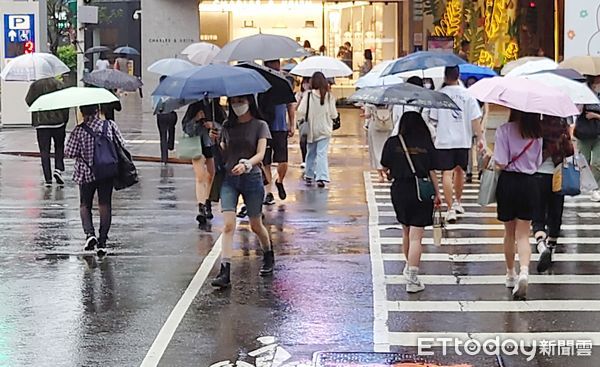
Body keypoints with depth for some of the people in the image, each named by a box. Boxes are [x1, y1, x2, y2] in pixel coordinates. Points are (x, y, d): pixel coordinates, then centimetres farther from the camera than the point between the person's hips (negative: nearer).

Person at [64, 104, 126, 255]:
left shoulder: (79, 130, -10)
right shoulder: (110, 125, -4)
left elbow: (69, 153, -9)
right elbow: (121, 145, 1)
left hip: (86, 173, -2)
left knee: (85, 205, 14)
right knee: (105, 205, 8)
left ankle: (89, 233, -9)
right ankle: (102, 241, 3)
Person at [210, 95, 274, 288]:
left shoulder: (259, 126, 0)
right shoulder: (228, 126, 9)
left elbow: (260, 154, -12)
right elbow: (223, 154, 10)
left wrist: (246, 164, -30)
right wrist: (216, 141, -9)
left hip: (251, 178, -2)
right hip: (229, 179, 2)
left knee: (255, 225, 10)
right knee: (228, 225, -12)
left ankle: (268, 256, 38)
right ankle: (225, 271, -18)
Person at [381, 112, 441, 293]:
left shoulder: (393, 142, -2)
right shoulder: (426, 144, -4)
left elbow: (385, 167, 1)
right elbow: (432, 172, -3)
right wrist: (437, 194, 5)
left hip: (399, 190, 2)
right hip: (422, 191, -2)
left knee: (406, 230, 23)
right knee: (416, 236, -4)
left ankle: (409, 266, 42)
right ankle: (412, 278, -11)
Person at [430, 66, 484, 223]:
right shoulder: (467, 94, -2)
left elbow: (433, 118, 2)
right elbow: (475, 118, -5)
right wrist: (480, 138, -1)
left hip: (444, 140, -3)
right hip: (463, 140, 3)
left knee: (447, 173, -3)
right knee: (459, 170, 20)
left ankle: (450, 209, -9)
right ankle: (458, 202, 34)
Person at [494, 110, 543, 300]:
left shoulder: (504, 130, -14)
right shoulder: (536, 133, 0)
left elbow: (501, 164, -16)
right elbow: (537, 164, 7)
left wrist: (491, 158, 3)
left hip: (508, 182, -2)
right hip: (529, 184, 2)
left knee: (509, 233, 15)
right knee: (523, 234, 4)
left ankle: (511, 275, 28)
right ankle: (524, 271, -19)